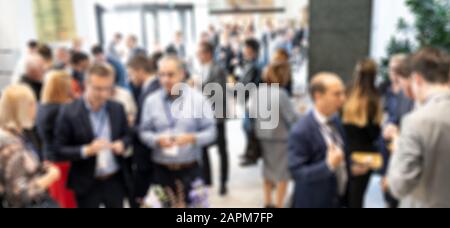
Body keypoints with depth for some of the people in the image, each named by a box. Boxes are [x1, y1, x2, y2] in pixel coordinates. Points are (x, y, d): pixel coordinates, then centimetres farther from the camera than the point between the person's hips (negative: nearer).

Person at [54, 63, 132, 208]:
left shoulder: (118, 109, -2)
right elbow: (60, 149, -10)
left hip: (116, 180, 4)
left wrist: (121, 144, -13)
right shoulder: (69, 113, -13)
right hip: (87, 184, -3)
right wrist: (87, 150, -25)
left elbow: (126, 135, 10)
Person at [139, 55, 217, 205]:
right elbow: (144, 132, 5)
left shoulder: (198, 99, -4)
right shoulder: (151, 101, 2)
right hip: (161, 170, 2)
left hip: (190, 170, -2)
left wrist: (192, 138, -22)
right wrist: (157, 140, -15)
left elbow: (210, 132, -4)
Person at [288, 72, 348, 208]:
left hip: (338, 199, 7)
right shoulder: (301, 131, -25)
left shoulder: (336, 121, 0)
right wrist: (328, 165, -33)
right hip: (315, 202, -7)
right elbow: (296, 172, -24)